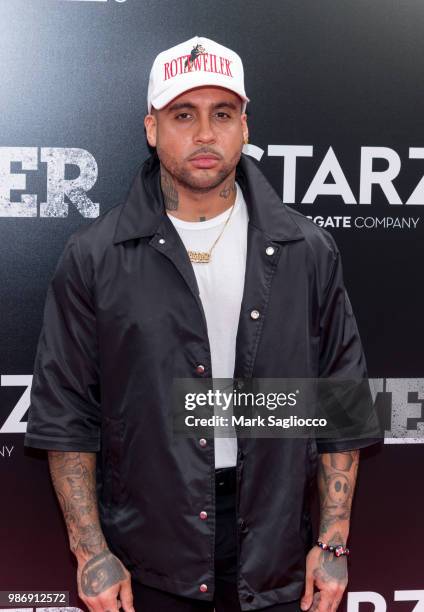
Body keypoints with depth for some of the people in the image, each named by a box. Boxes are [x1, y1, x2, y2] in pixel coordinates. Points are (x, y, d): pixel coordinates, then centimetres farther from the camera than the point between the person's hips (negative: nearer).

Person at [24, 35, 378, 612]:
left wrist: (333, 543, 0)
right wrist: (90, 552, -6)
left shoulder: (307, 251, -1)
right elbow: (66, 417, -3)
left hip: (276, 553, 2)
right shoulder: (95, 256, -5)